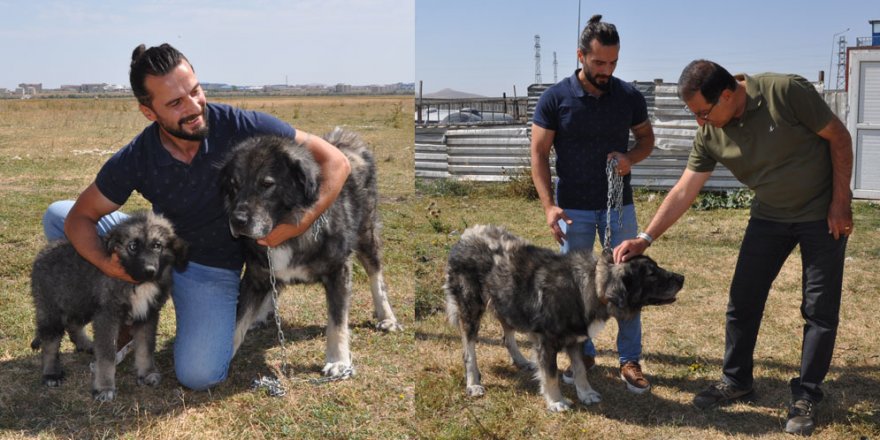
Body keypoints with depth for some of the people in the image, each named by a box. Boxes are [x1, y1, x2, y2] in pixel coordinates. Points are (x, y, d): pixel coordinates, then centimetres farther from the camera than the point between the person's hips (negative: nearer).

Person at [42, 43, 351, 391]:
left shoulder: (242, 127, -26)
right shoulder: (135, 160, -20)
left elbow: (335, 161, -22)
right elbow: (80, 216, -7)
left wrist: (301, 223, -35)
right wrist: (106, 264, -28)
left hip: (212, 266, -3)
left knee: (199, 375, -21)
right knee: (57, 216, -3)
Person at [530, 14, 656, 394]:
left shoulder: (629, 96, -3)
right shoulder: (555, 98, -9)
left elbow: (646, 138, 12)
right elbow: (539, 154, -7)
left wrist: (631, 158, -12)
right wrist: (549, 205, -17)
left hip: (619, 205, 1)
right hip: (574, 209, -1)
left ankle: (630, 360, 13)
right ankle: (583, 353, 25)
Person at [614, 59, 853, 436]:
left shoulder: (786, 92, -25)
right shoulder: (709, 135, -12)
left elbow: (838, 137, -15)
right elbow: (683, 192, -8)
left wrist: (840, 203, -15)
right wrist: (645, 239, -15)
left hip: (822, 212, -4)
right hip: (770, 215, 4)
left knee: (820, 309, 0)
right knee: (743, 300, 5)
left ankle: (806, 396, 14)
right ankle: (735, 380, 22)